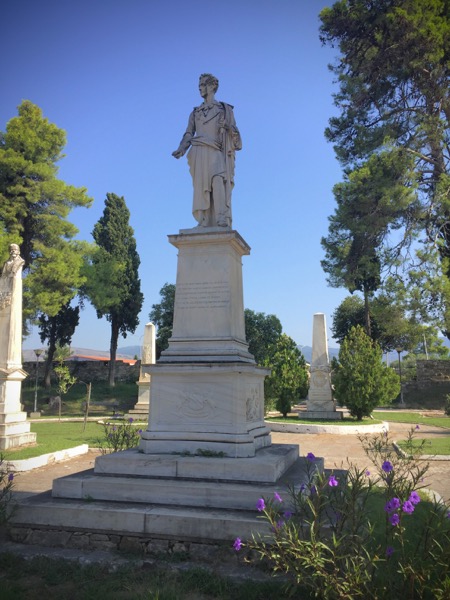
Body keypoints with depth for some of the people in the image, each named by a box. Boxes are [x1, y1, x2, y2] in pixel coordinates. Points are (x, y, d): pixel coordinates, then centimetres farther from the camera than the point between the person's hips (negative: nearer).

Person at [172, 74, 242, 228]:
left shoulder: (224, 109, 18)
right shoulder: (195, 113, 24)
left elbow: (234, 131, 12)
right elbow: (188, 134, 13)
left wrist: (228, 127, -11)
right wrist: (181, 150, -5)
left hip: (216, 152, -2)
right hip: (199, 153, 3)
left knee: (218, 180, -26)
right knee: (201, 187, -10)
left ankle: (222, 220, -35)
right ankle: (204, 224, -16)